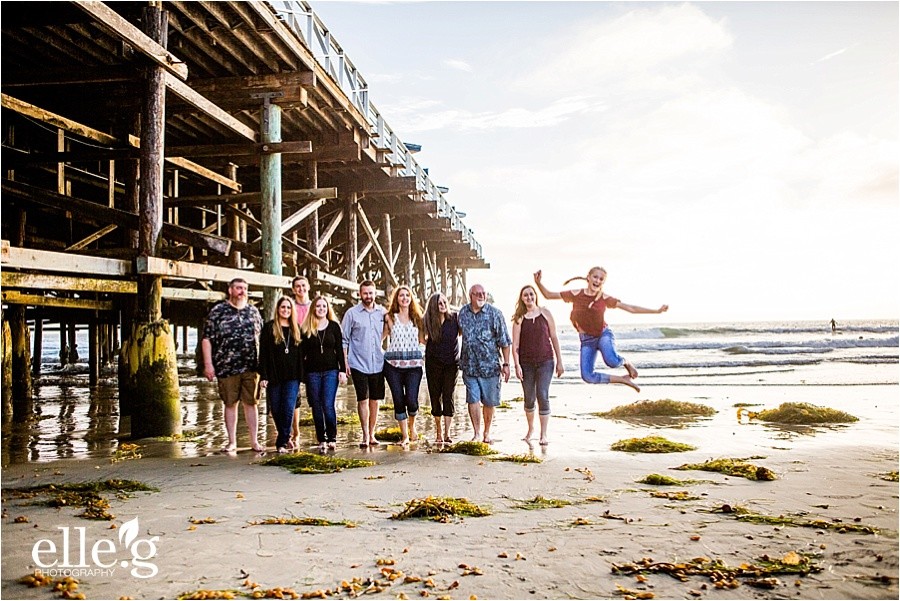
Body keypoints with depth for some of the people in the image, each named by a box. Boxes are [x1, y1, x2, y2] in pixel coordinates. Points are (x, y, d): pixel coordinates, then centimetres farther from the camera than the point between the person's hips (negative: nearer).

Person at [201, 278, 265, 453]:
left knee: (251, 403, 6)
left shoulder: (253, 311, 11)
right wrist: (208, 364, -9)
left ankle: (254, 441, 13)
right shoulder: (218, 311, 1)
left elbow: (261, 337, 16)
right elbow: (207, 338, -2)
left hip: (251, 367, 2)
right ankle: (232, 442, 17)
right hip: (227, 368, -2)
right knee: (230, 404, 7)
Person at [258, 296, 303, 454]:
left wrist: (302, 374, 6)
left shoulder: (296, 328, 11)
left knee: (289, 408, -11)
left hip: (292, 376, 1)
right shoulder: (269, 327, 2)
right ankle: (285, 438, 22)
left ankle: (282, 442, -4)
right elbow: (263, 353, -3)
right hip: (274, 375, -1)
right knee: (276, 409, 5)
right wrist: (263, 376, -9)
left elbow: (301, 353, 13)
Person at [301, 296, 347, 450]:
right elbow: (302, 351, 6)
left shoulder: (334, 326, 5)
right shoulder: (306, 328, 6)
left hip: (331, 371, -1)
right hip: (312, 372, 1)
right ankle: (321, 440, 13)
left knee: (328, 405, -11)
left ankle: (332, 438, 3)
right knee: (317, 407, 5)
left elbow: (339, 350, 5)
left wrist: (342, 371, -1)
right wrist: (301, 372, 1)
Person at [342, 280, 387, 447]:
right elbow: (344, 340, 2)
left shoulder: (382, 312, 8)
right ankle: (365, 435, 2)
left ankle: (372, 434, 18)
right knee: (363, 400, -5)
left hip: (378, 364, 3)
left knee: (374, 400, 8)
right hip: (358, 364, -3)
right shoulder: (352, 313, 0)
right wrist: (345, 362, -4)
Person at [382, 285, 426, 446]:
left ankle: (412, 424, 20)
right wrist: (382, 354, -2)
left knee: (411, 400, -11)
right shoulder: (389, 318, 7)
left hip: (413, 364, 0)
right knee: (398, 400, 0)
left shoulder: (417, 318, 11)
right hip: (393, 364, 0)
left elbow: (422, 340, 15)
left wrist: (423, 354, 2)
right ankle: (404, 435, 13)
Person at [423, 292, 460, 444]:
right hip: (433, 362, 1)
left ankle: (447, 433, -8)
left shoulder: (454, 318, -4)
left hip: (451, 363, -1)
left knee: (448, 396, -7)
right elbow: (424, 339, 14)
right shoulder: (428, 321, -1)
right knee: (435, 396, 5)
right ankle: (438, 432, 19)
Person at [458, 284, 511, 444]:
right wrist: (461, 361, 18)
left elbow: (504, 341, -2)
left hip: (490, 365, -2)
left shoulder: (494, 313, -5)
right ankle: (477, 433, 7)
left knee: (489, 401, 7)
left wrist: (506, 364, -5)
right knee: (472, 399, -4)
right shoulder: (463, 312, 4)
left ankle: (487, 433, 22)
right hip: (469, 365, 2)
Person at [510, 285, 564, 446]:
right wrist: (516, 365, -10)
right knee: (529, 398, 8)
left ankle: (544, 434, -1)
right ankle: (530, 429, 31)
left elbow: (554, 338, 6)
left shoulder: (545, 313, 4)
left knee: (543, 396, -10)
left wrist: (559, 361, 4)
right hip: (526, 363, 1)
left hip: (545, 361, 0)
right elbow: (515, 344, -2)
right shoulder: (519, 318, 1)